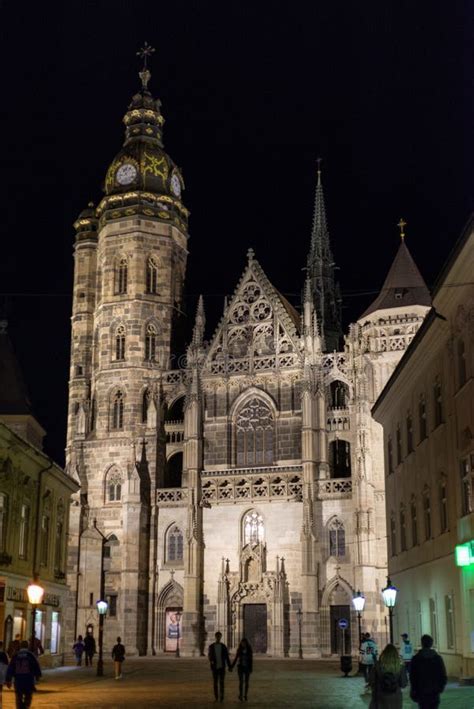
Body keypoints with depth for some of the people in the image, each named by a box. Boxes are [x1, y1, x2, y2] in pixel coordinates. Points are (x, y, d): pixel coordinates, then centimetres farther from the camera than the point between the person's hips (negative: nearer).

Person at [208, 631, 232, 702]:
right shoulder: (211, 646, 2)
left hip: (222, 667, 0)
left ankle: (221, 697, 2)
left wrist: (229, 666, 0)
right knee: (215, 682, 4)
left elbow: (227, 657, 4)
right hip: (214, 667, 0)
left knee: (221, 682, -3)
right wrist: (211, 661, -14)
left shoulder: (223, 646, 2)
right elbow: (209, 655, 9)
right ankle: (216, 697, 13)